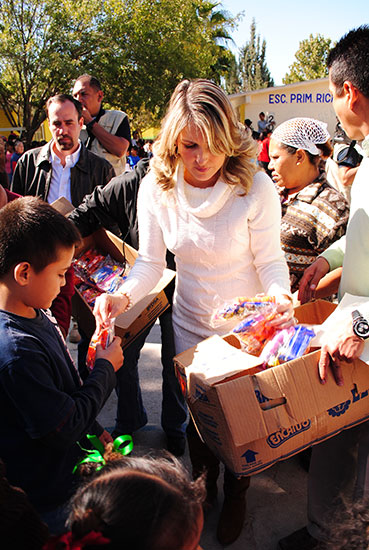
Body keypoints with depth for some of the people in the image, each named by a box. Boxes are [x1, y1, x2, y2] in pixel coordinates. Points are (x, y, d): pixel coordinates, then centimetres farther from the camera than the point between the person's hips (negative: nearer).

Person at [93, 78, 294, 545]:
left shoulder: (255, 188, -22)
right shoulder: (155, 189, -14)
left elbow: (270, 262, -14)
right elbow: (150, 262, -9)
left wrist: (279, 297, -34)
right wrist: (124, 295, -27)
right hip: (189, 325, 3)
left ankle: (236, 493, 48)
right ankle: (203, 483, 52)